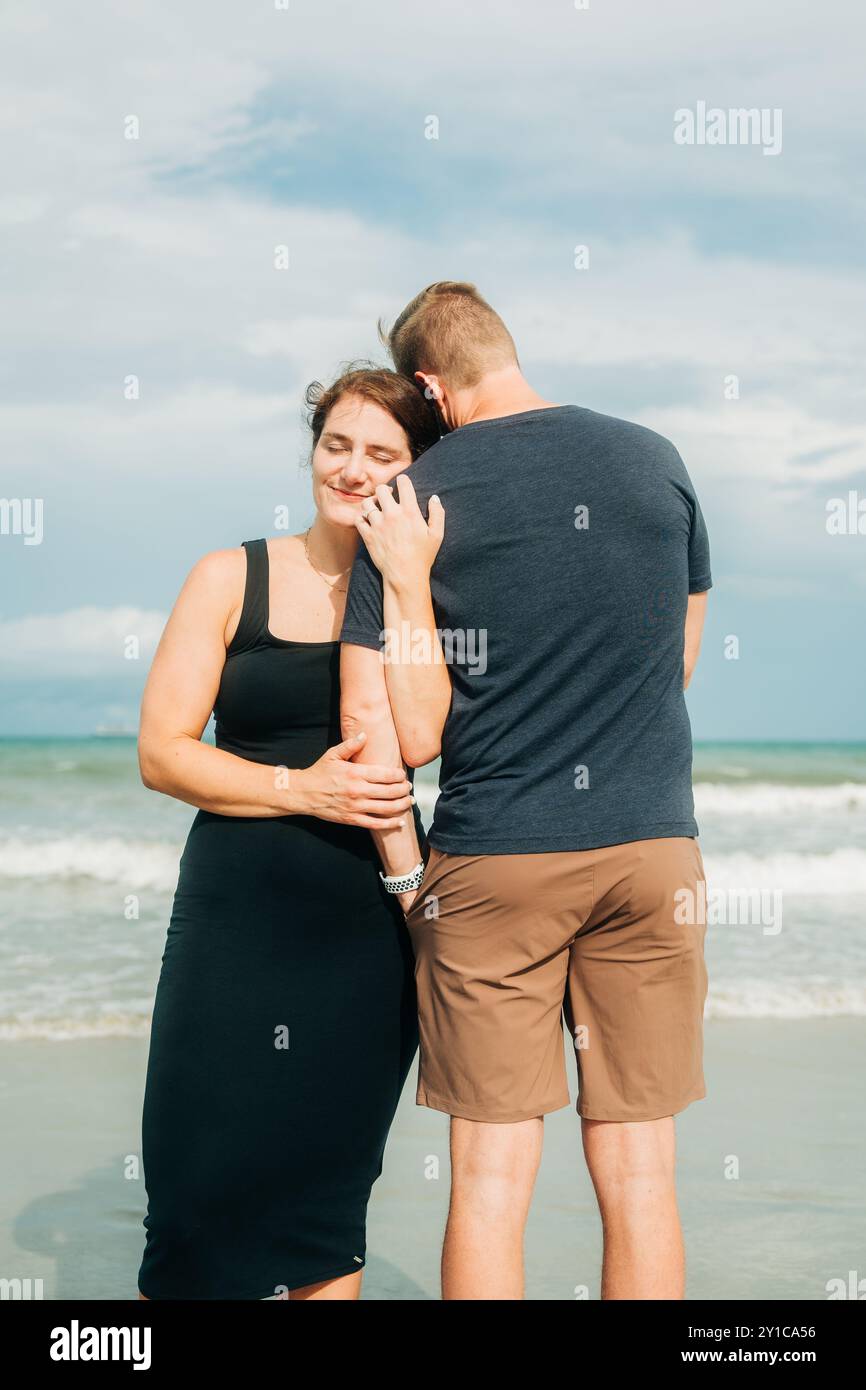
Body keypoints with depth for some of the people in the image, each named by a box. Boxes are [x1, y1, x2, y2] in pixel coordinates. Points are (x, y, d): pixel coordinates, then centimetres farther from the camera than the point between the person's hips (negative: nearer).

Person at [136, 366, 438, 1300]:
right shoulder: (232, 578, 0)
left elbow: (415, 742, -11)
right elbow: (161, 753, -4)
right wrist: (300, 789, -16)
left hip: (370, 930, 1)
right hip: (238, 919, -1)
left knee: (330, 1197, 11)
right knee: (196, 1196, 1)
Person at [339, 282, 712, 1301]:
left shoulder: (413, 505, -6)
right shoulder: (654, 461, 3)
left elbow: (404, 739, -9)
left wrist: (407, 585, -4)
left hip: (492, 861, -2)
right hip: (652, 849, 2)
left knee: (490, 1177, 7)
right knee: (638, 1174, 9)